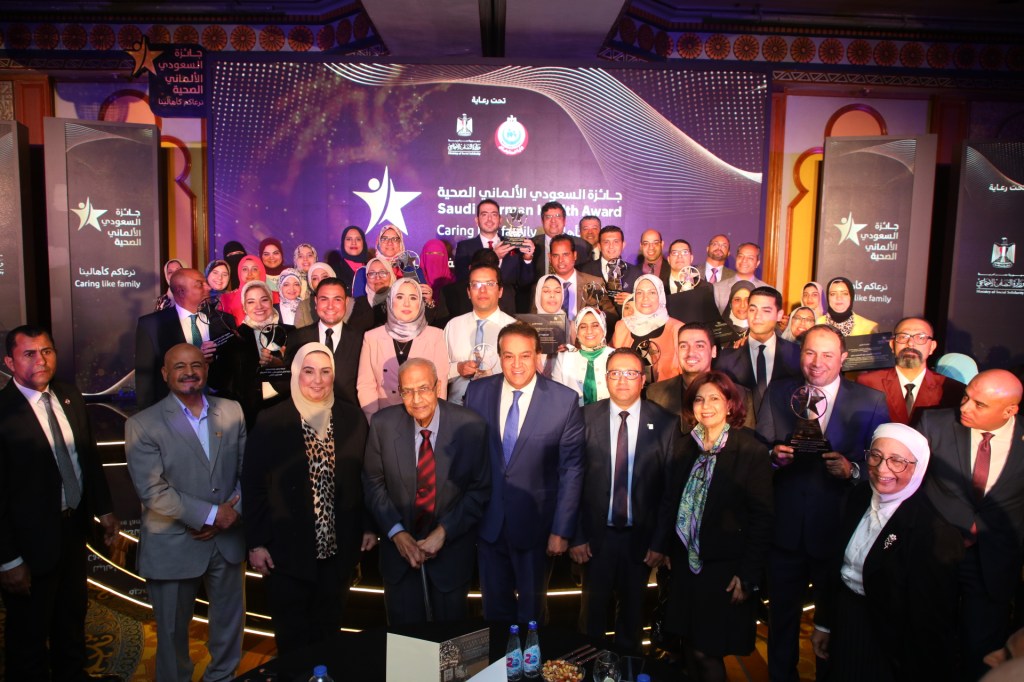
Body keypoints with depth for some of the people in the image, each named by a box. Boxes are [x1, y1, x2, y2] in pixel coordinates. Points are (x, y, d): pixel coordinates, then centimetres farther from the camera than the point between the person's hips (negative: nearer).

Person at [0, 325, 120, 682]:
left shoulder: (70, 397, 0)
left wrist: (104, 509, 10)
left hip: (74, 527, 7)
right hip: (33, 541, -7)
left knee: (73, 614, 26)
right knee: (29, 632, 14)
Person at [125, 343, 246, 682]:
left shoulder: (232, 411, 2)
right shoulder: (142, 425, -10)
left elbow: (248, 469, 1)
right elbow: (152, 491, -17)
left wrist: (233, 511, -14)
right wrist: (211, 513, -19)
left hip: (227, 539, 4)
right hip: (173, 548, -3)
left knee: (230, 620, 19)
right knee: (172, 629, 15)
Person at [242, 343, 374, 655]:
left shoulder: (352, 418, -1)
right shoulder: (271, 421, -8)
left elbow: (364, 476, 5)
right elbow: (253, 485, -5)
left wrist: (368, 526, 4)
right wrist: (255, 543, -7)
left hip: (338, 547, 2)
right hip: (287, 549, -2)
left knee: (329, 628, 17)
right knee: (292, 639, 12)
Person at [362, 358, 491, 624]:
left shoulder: (471, 425, -18)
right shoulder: (383, 424, -13)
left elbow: (481, 489, -9)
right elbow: (373, 483, -2)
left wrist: (444, 532, -15)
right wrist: (396, 533, -11)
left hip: (452, 545, -1)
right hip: (399, 543, 1)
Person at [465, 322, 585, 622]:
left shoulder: (565, 400, -12)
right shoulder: (477, 392, -5)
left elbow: (571, 468, -9)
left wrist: (562, 530, -9)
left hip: (535, 521, -2)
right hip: (487, 521, 2)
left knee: (531, 609, 19)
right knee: (495, 607, 21)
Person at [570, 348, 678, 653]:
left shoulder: (664, 423, -7)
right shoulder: (586, 417, -6)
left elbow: (671, 487, -4)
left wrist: (661, 541, -5)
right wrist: (576, 536, -8)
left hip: (641, 536, 0)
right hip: (596, 534, 0)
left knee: (632, 611, 19)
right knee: (593, 611, 15)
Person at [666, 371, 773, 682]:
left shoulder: (750, 451, -12)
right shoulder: (687, 446, 4)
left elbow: (762, 518, -13)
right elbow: (675, 502, 8)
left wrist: (749, 576, -14)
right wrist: (670, 551, 4)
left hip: (724, 569, -5)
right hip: (686, 563, 5)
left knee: (707, 651, 4)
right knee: (691, 647, 15)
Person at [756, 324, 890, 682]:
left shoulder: (871, 401, -2)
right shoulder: (777, 393, 3)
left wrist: (852, 469, -24)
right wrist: (774, 455, -19)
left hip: (838, 532, -1)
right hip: (785, 528, 2)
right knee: (782, 614, 17)